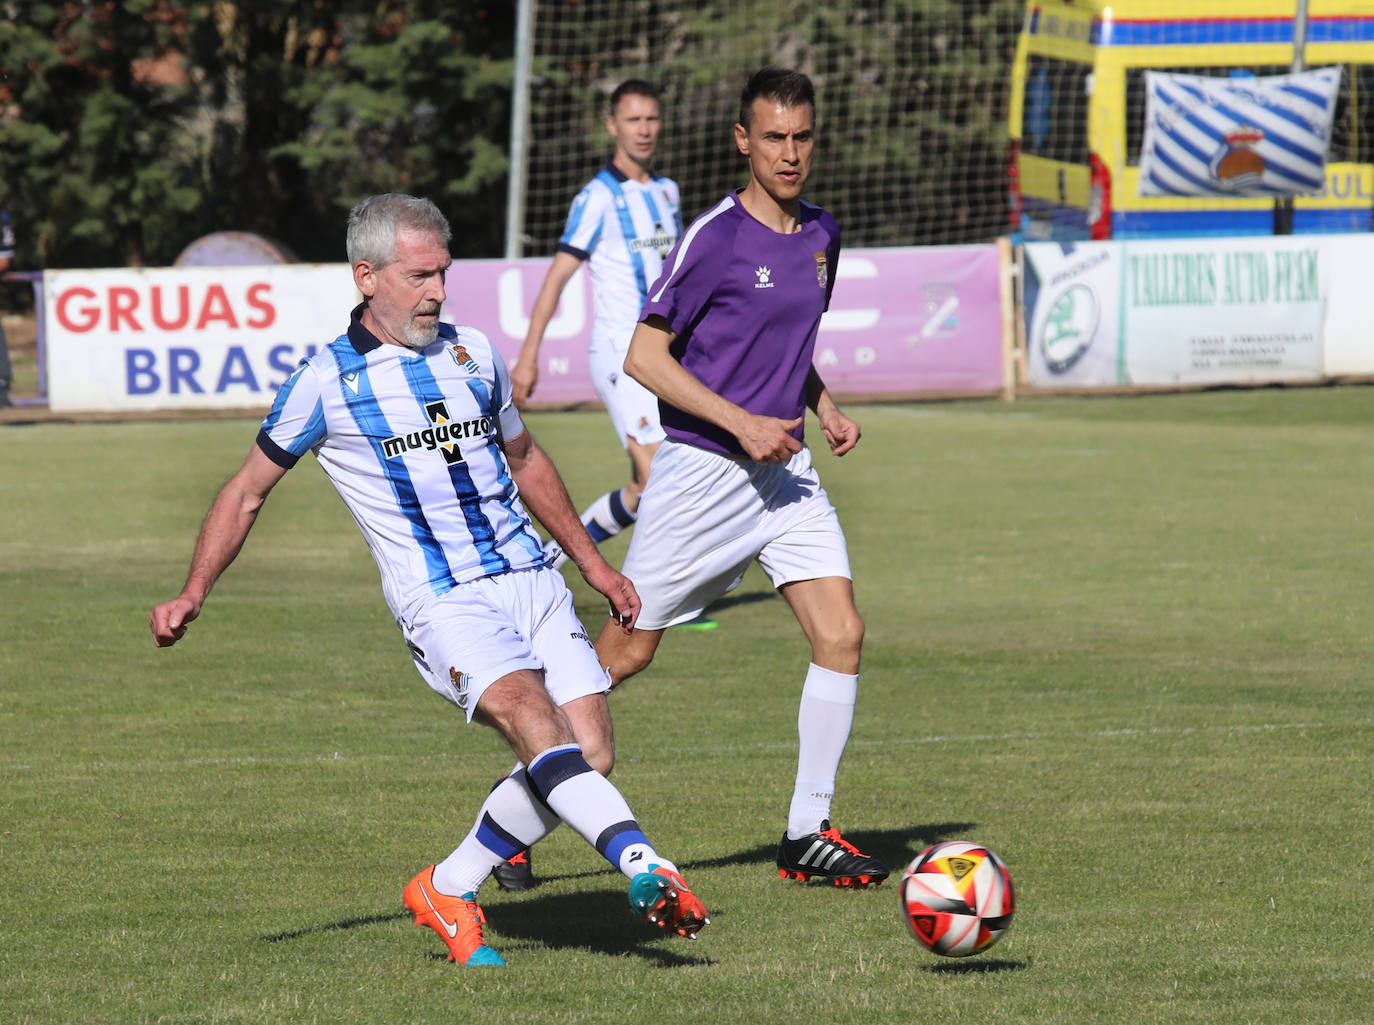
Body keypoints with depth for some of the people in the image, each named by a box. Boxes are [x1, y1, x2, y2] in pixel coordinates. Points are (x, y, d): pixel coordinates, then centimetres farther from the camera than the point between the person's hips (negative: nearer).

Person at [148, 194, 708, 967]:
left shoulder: (474, 354, 13)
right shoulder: (327, 382, 0)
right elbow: (247, 493, 11)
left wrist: (592, 561, 32)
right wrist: (193, 596, 2)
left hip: (529, 578, 5)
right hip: (439, 600, -5)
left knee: (588, 746, -9)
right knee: (530, 712, -28)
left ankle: (449, 890, 8)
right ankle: (644, 865, -44)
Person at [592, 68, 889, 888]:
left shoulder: (821, 235, 9)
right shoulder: (715, 238, -13)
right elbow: (645, 356, -13)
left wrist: (827, 409, 6)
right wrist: (740, 423, -19)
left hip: (785, 470, 6)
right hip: (702, 472, -6)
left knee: (842, 635, -8)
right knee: (629, 651, 0)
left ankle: (808, 834, 0)